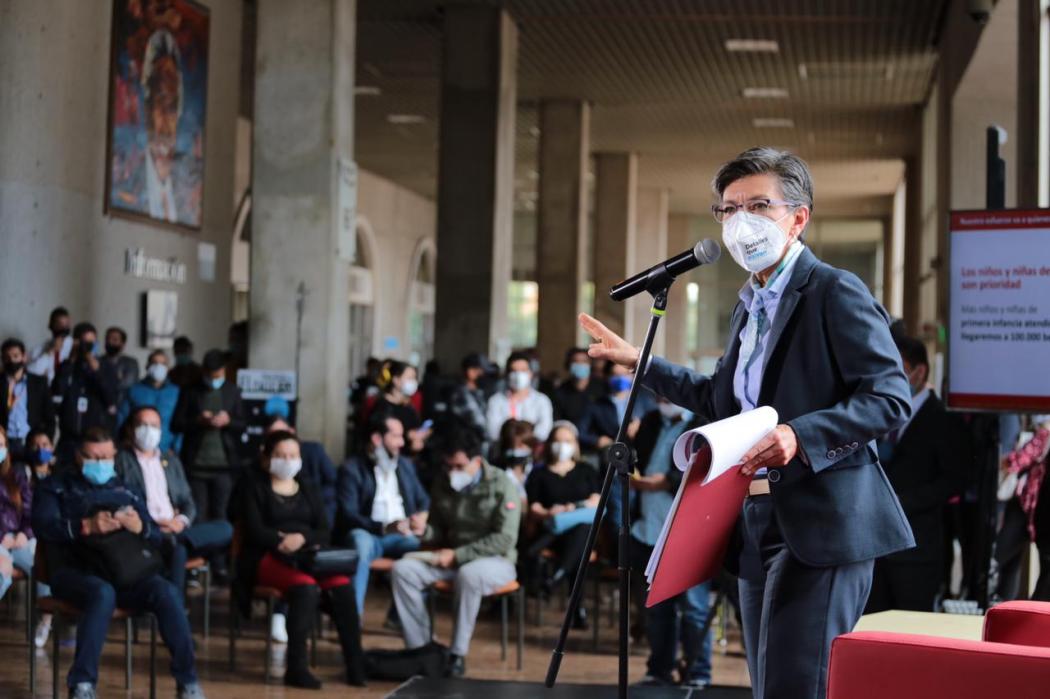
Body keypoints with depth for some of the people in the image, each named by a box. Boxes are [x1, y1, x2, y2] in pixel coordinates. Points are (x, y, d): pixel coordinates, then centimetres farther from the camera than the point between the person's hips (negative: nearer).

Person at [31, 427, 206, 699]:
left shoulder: (125, 491, 26)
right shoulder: (56, 487, 16)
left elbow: (157, 536, 17)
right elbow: (43, 526, -4)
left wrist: (140, 528, -8)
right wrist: (87, 526, -20)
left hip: (124, 570, 3)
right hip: (74, 570, -3)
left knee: (167, 592, -27)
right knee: (102, 593, -38)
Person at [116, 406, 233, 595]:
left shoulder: (172, 461, 26)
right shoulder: (120, 460, 7)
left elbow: (188, 502, 22)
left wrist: (182, 521, -3)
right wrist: (153, 524, -16)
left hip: (175, 528, 6)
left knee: (224, 529, -20)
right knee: (177, 547, -38)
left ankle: (171, 538, -35)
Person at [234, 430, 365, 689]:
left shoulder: (307, 488, 22)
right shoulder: (255, 486, 8)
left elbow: (323, 531, 11)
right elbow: (255, 532, -5)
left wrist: (303, 538, -11)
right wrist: (284, 541, -17)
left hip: (308, 556, 4)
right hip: (269, 558, -4)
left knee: (342, 587, -27)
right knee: (306, 587, -36)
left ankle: (356, 664, -26)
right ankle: (296, 667, -34)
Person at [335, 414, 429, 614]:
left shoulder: (405, 465, 19)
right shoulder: (352, 468, 1)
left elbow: (424, 501, 19)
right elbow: (348, 515, -9)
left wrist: (422, 518, -7)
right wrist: (384, 527, -25)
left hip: (401, 535, 4)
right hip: (367, 534, -4)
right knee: (361, 543, -39)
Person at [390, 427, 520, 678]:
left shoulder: (501, 486, -10)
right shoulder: (443, 486, 7)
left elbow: (505, 539, -17)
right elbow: (438, 531, 15)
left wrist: (458, 555, -21)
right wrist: (424, 531, -11)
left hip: (494, 560, -6)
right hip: (452, 559, 6)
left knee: (468, 574, -40)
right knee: (403, 569, -19)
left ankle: (458, 655, -29)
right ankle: (419, 647, -18)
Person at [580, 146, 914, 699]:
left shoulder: (836, 292, -9)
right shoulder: (749, 306, 18)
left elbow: (891, 397, -16)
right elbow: (721, 401, 30)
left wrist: (801, 436, -28)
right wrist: (639, 363, 28)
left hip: (820, 528, -9)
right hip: (758, 526, 9)